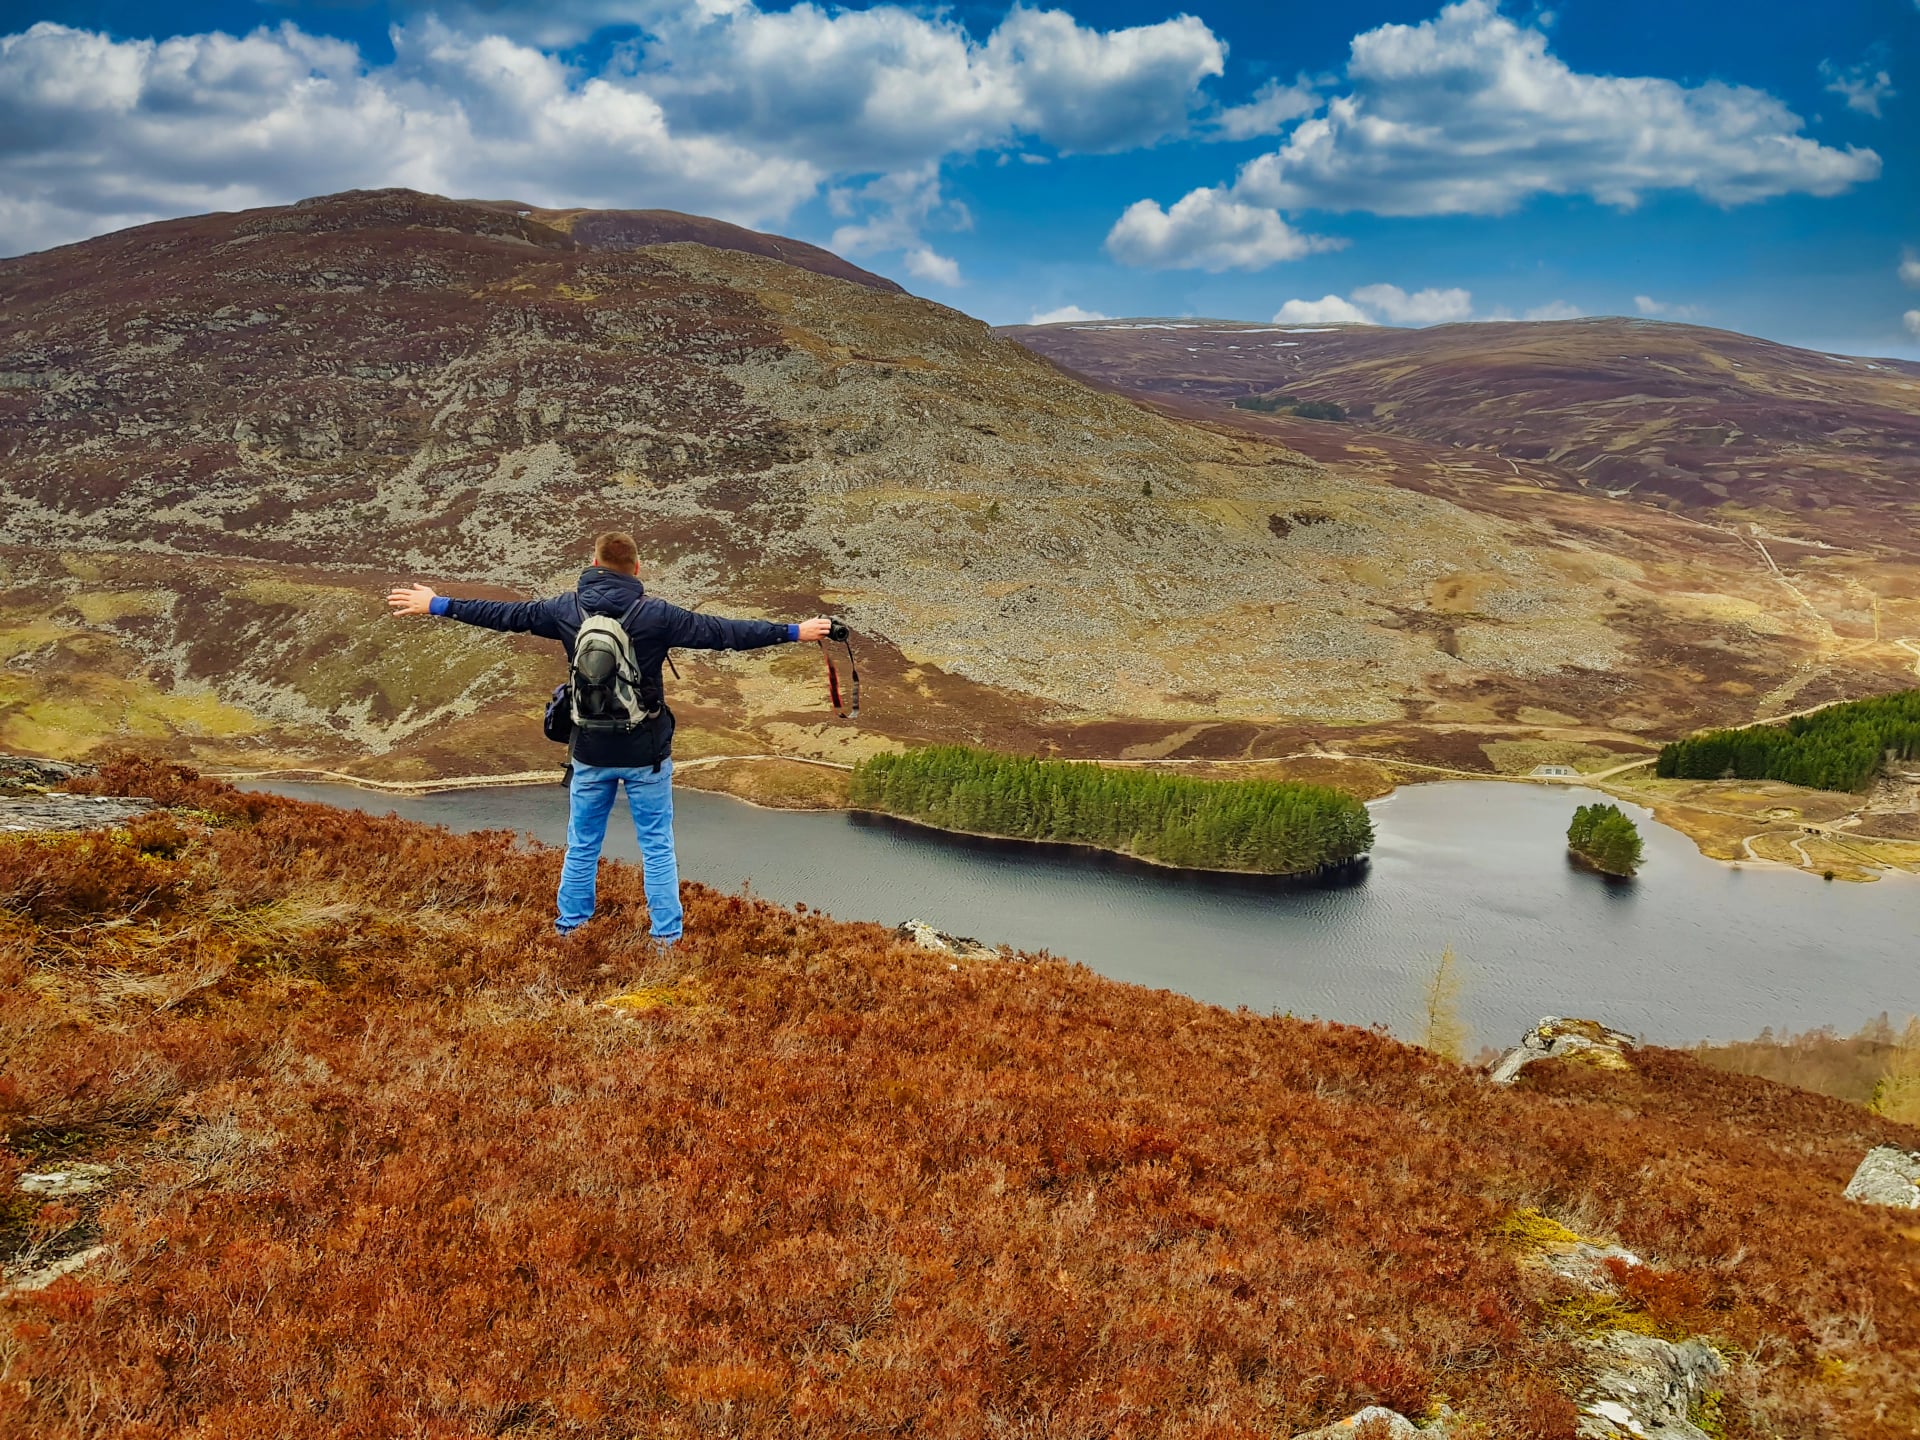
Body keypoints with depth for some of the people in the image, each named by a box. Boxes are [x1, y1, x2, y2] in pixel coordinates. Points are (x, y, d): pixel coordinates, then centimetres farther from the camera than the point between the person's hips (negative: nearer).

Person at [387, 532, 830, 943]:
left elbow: (507, 614, 6)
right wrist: (794, 631, -5)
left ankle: (570, 927, 28)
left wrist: (437, 605, 20)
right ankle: (666, 936, 12)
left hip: (591, 752, 2)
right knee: (657, 847, 8)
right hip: (646, 753, -2)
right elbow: (720, 632, -11)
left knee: (582, 846, 17)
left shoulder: (568, 609, -3)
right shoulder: (655, 614, -12)